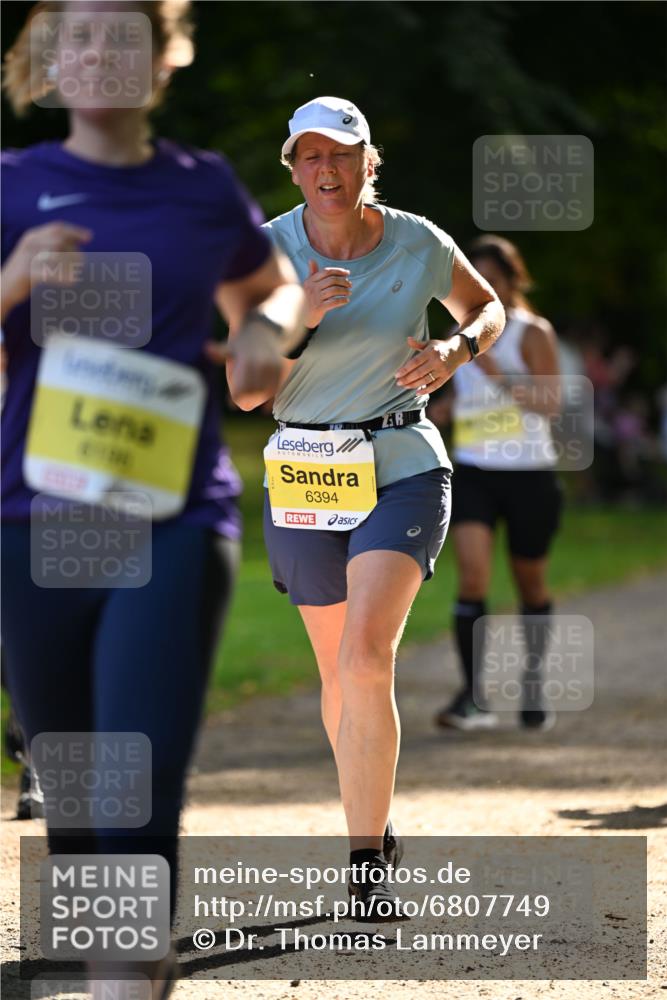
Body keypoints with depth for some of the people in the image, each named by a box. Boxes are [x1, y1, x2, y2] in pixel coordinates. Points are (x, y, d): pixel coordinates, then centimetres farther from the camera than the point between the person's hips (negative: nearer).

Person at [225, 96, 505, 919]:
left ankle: (367, 869, -17)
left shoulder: (418, 244, -6)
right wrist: (299, 318, -25)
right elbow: (244, 392, -9)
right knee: (338, 673, 14)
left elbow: (487, 308, 15)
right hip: (304, 479, 2)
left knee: (366, 658, -21)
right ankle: (377, 828, 38)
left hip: (403, 472, -2)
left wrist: (456, 350, -8)